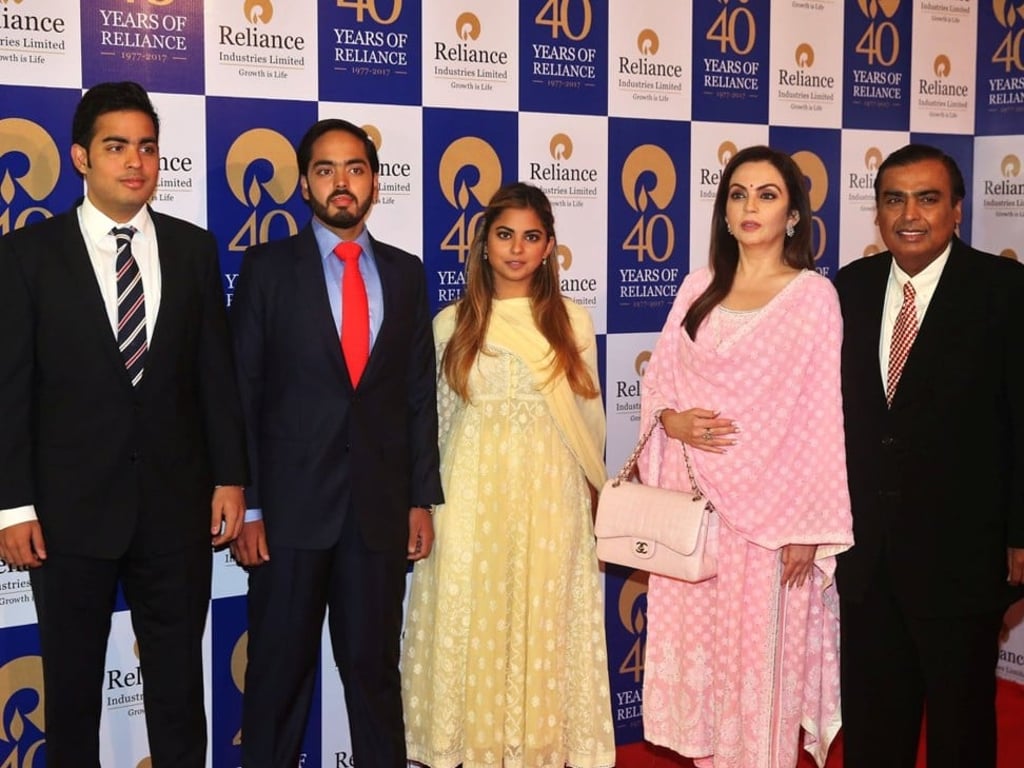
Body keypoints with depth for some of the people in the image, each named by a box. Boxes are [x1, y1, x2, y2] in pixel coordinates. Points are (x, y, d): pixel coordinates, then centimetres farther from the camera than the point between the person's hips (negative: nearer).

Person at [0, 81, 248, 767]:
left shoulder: (193, 248, 5)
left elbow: (217, 371, 6)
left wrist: (231, 478, 2)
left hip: (177, 504, 2)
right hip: (70, 507, -1)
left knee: (179, 682, 12)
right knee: (72, 686, 12)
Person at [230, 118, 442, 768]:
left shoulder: (406, 273, 9)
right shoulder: (268, 267, 1)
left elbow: (421, 392, 9)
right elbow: (242, 390, -2)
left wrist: (422, 499, 5)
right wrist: (246, 506, -7)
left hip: (381, 506, 2)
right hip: (292, 503, -2)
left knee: (375, 666, 10)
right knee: (280, 670, 7)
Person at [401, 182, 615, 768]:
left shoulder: (572, 322, 4)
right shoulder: (453, 324, 4)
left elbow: (589, 417, 10)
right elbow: (441, 419, 10)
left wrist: (589, 491, 14)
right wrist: (432, 501, 12)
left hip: (548, 496, 0)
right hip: (471, 498, 0)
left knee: (543, 621, 3)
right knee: (472, 623, 3)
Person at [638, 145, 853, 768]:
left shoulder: (813, 296, -5)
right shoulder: (699, 287, 8)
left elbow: (822, 419, -7)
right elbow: (659, 379, 14)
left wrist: (809, 528, -9)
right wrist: (671, 419, -9)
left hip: (767, 506, -4)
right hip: (693, 504, 4)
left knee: (760, 652, 2)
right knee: (699, 644, 10)